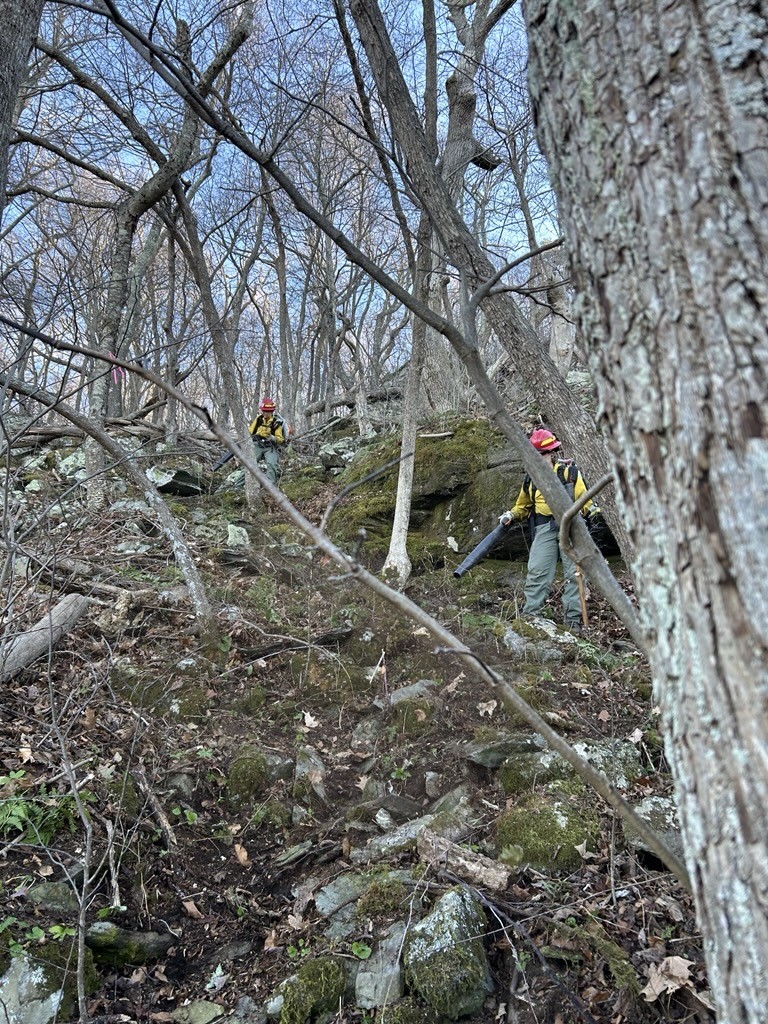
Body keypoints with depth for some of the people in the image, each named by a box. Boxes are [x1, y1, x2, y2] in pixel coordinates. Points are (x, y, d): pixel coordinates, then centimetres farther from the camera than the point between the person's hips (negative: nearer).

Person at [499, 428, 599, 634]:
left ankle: (573, 619, 3)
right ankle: (529, 614, -5)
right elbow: (523, 505, 25)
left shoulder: (570, 471, 3)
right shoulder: (532, 477, 15)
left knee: (573, 573, -2)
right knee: (537, 571, -9)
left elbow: (583, 498, 1)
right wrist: (511, 515, 7)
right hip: (544, 528, 2)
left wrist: (591, 509, -19)